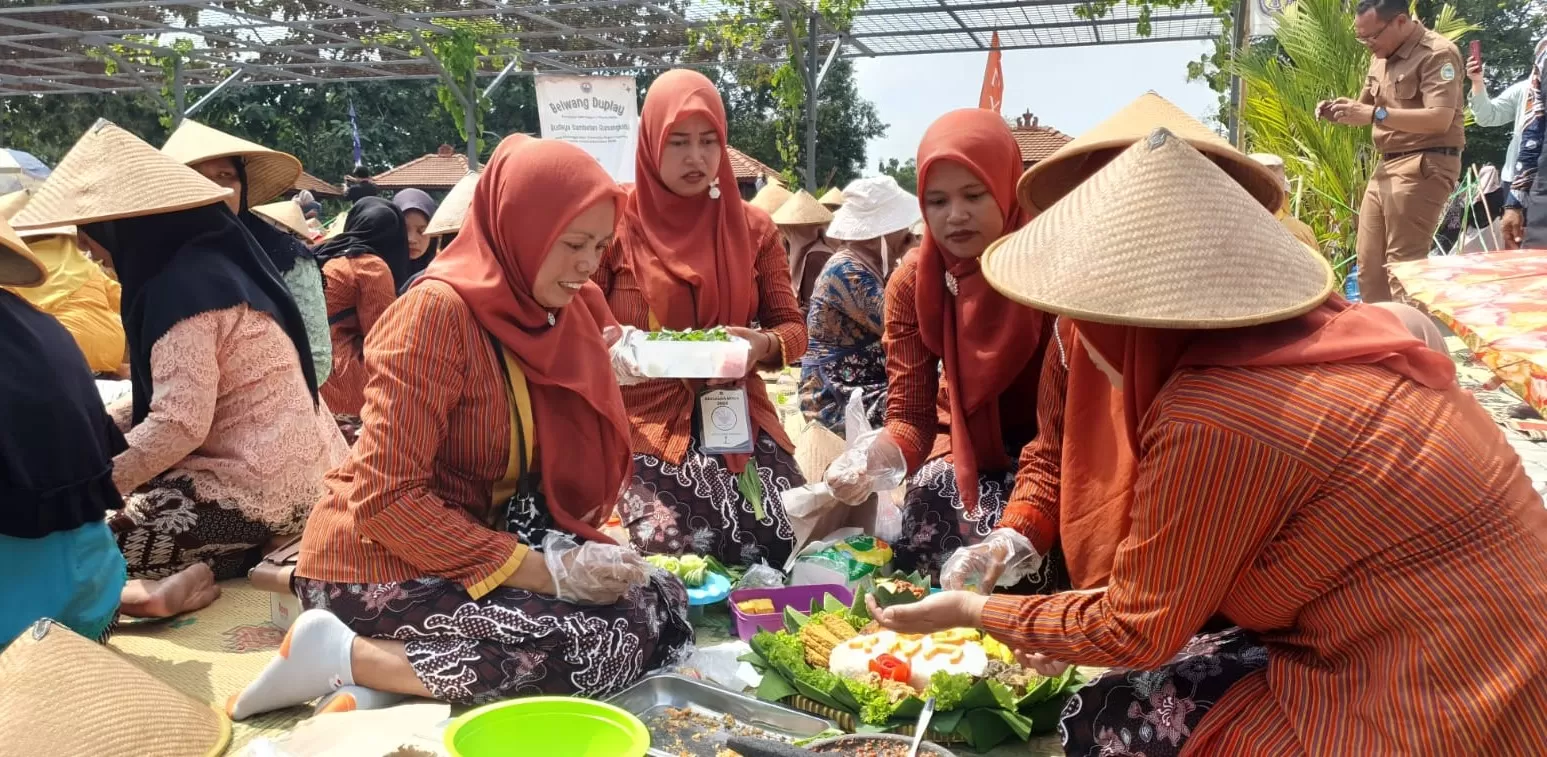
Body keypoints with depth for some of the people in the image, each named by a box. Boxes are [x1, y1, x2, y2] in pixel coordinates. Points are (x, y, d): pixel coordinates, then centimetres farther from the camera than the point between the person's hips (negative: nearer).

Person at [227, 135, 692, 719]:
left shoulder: (561, 310, 4)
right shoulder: (441, 309, -19)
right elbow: (386, 499, -23)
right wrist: (544, 573, -24)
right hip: (382, 567, -8)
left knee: (663, 604, -6)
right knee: (610, 647, -22)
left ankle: (389, 686, -9)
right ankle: (347, 657, -12)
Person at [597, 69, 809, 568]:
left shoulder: (753, 229, 8)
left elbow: (792, 327, 10)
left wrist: (762, 345, -13)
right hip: (646, 422, -2)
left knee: (787, 544, -16)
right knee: (671, 552, -24)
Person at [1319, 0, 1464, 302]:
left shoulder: (1438, 54, -11)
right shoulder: (1381, 57, 15)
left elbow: (1440, 119, -22)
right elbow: (1366, 107, 26)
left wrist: (1375, 115, -29)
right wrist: (1340, 110, 3)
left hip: (1423, 167, -9)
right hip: (1387, 166, 9)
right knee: (1368, 267, 7)